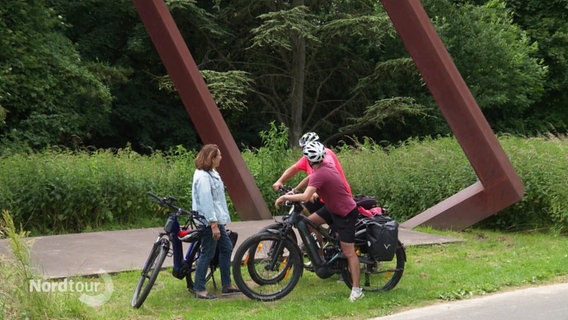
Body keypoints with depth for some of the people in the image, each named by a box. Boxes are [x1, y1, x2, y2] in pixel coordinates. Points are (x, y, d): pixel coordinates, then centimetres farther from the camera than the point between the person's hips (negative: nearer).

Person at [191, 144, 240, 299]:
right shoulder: (203, 177, -20)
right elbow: (206, 202, -23)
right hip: (209, 221, -11)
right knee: (207, 254, -5)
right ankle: (199, 289, 3)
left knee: (226, 248, 14)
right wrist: (213, 225, -24)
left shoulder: (212, 173, 12)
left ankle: (227, 285, 22)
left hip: (216, 220, 11)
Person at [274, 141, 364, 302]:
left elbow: (306, 197, -38)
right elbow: (311, 178, 20)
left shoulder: (319, 175, -27)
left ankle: (357, 290, -1)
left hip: (346, 214, -9)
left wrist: (285, 197, -25)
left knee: (348, 252, -6)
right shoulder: (326, 165, 1)